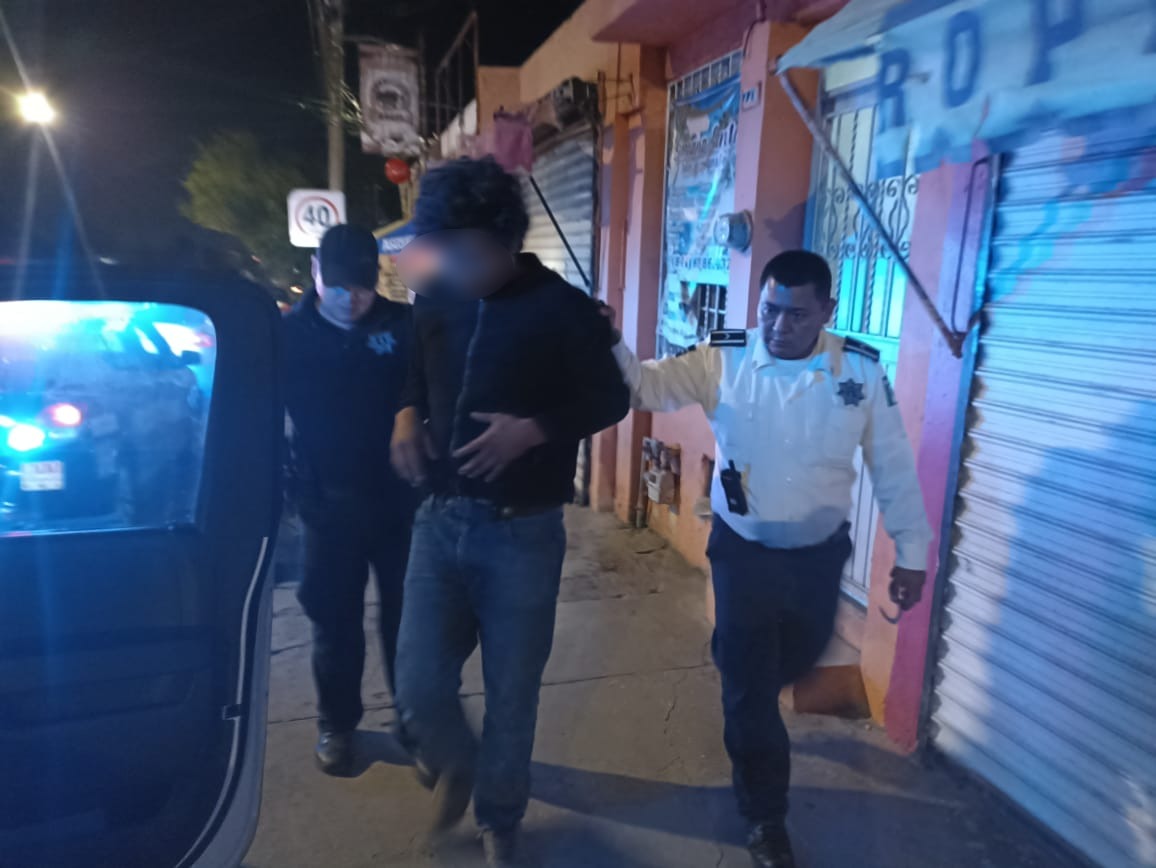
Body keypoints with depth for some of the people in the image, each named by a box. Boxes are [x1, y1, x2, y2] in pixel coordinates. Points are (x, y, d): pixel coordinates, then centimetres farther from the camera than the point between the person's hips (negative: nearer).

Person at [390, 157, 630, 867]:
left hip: (522, 533, -3)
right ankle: (455, 766, 43)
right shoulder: (437, 298, 3)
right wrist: (407, 415, -3)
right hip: (440, 519, 4)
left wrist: (534, 429, -18)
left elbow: (611, 400, -3)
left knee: (511, 693, 10)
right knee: (421, 683, 7)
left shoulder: (562, 308, -10)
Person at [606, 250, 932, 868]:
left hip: (819, 555, 2)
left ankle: (748, 710, 62)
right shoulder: (723, 359, -13)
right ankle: (766, 815, 31)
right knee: (747, 680, 8)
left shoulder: (861, 369, -11)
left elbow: (893, 465, -4)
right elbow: (648, 386, -15)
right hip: (742, 551, -2)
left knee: (793, 662, 25)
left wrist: (911, 552, -3)